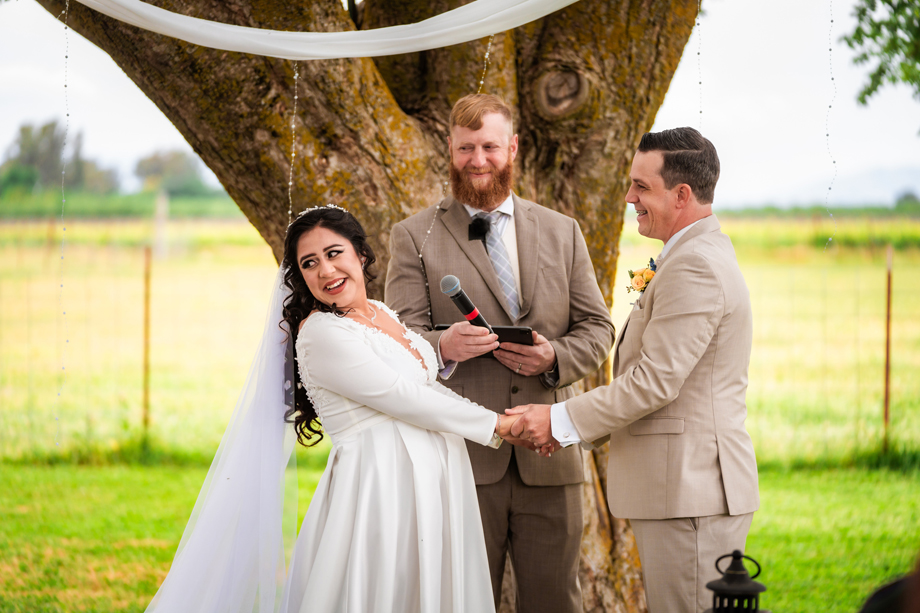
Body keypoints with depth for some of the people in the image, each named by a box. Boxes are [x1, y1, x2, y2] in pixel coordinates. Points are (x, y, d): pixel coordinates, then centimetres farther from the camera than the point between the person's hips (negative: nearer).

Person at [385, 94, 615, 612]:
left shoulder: (562, 233, 15)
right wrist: (442, 347, -25)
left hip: (549, 458, 2)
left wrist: (555, 356, -10)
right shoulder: (414, 237, 6)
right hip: (461, 458, -2)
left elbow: (598, 329, 12)